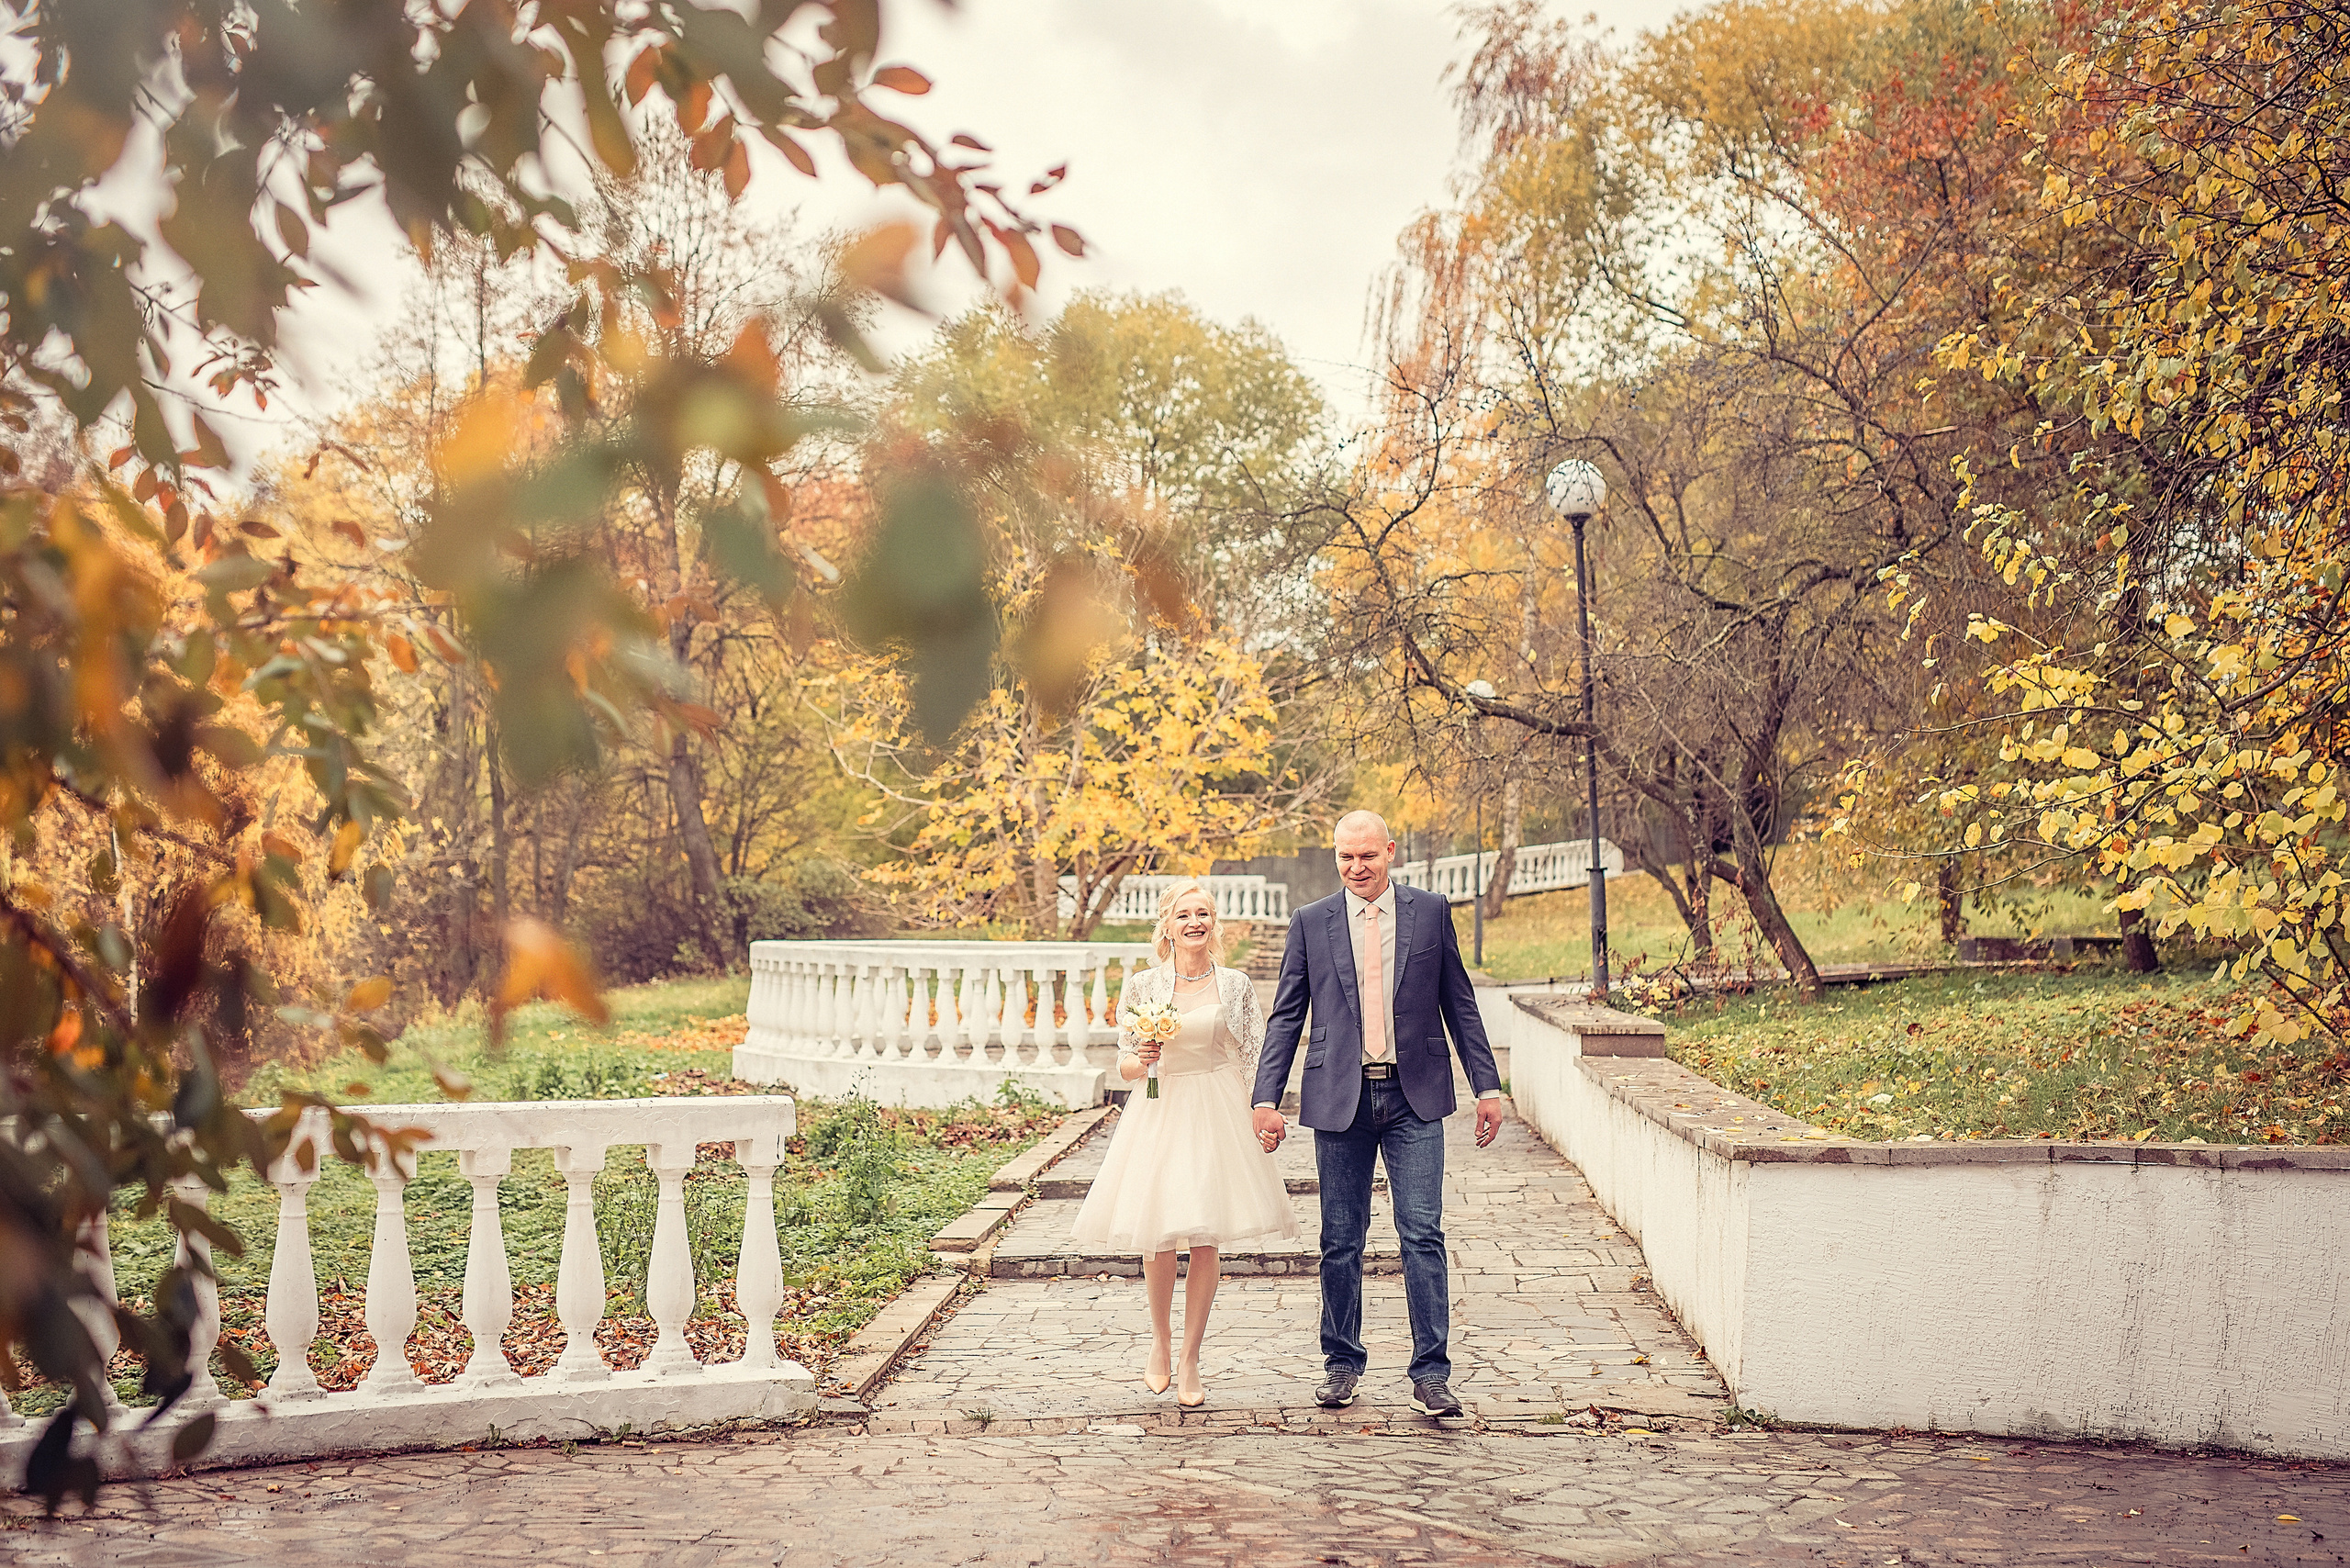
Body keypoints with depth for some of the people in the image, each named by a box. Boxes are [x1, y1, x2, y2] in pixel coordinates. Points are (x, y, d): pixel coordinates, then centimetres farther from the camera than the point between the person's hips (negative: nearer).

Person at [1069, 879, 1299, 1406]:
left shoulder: (1235, 985, 4)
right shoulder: (1143, 987, 2)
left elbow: (1253, 1060, 6)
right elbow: (1126, 1068, 7)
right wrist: (1142, 1059, -15)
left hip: (1218, 1117, 0)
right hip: (1158, 1113, 0)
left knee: (1206, 1242, 0)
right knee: (1160, 1239, -1)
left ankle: (1190, 1359, 13)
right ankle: (1160, 1339, 26)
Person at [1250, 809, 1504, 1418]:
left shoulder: (1431, 911, 5)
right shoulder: (1310, 922, 5)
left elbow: (1460, 1004, 9)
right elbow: (1285, 1017, 6)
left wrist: (1487, 1087, 5)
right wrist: (1267, 1098, -2)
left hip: (1414, 1099, -1)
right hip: (1339, 1098, 1)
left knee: (1423, 1234, -5)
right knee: (1341, 1242, 7)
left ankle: (1430, 1373, 1)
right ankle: (1341, 1363, 22)